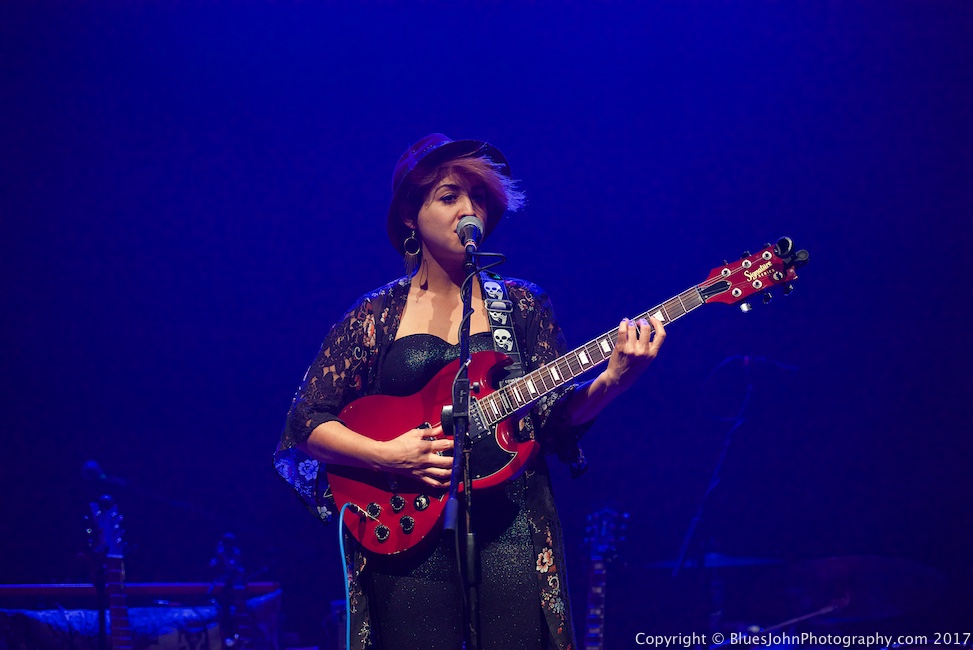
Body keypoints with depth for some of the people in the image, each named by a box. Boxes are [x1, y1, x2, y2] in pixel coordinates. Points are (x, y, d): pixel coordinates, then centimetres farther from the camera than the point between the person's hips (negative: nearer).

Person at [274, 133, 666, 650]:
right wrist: (387, 456, -12)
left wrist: (613, 378, -17)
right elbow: (305, 423, 3)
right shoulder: (376, 316, 6)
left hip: (510, 532, 1)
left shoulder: (521, 305, 11)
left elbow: (559, 414, 2)